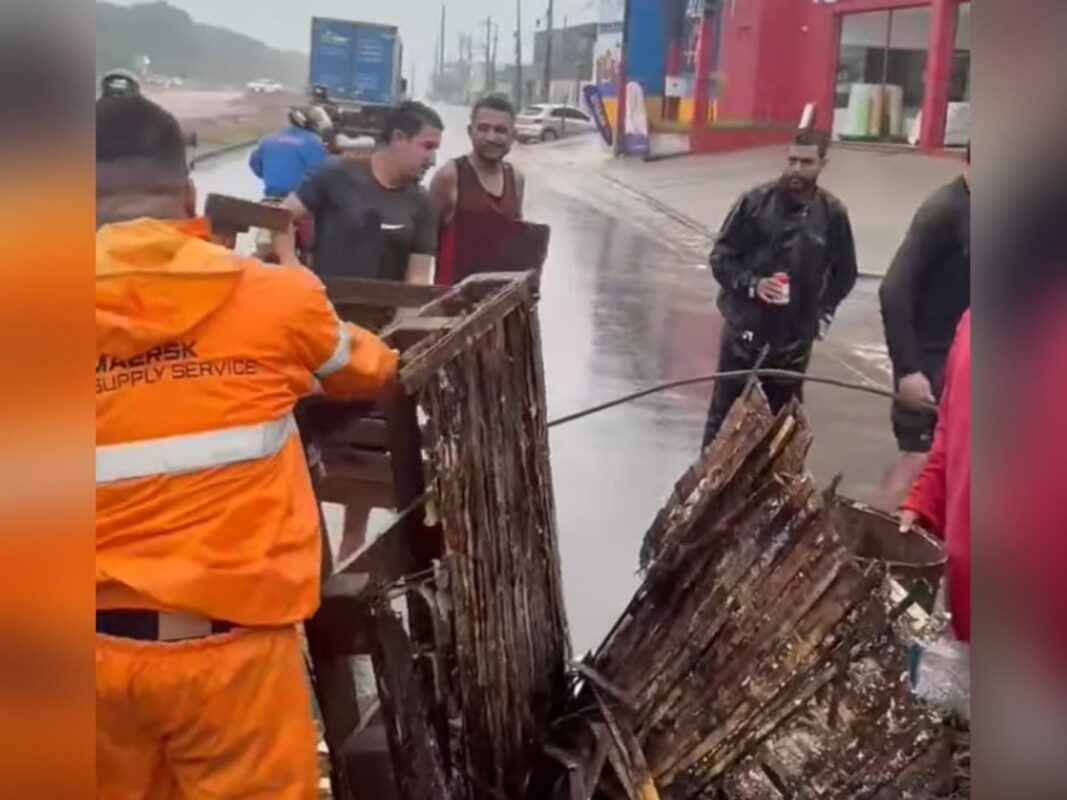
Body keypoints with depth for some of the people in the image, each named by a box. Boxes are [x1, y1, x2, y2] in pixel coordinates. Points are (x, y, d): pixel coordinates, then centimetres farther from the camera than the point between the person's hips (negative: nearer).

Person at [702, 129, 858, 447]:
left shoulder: (832, 213, -2)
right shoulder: (756, 201, -7)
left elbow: (844, 275, 12)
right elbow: (721, 256, -2)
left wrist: (822, 316, 4)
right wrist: (751, 283, -17)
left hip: (795, 339, 1)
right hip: (744, 330, -1)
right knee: (724, 412, 8)